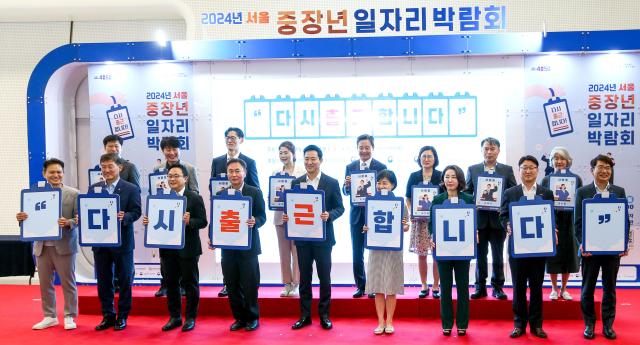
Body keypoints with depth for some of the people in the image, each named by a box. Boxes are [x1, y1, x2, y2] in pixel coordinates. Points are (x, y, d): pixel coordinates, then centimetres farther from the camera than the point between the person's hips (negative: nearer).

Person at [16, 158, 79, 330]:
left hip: (64, 245, -4)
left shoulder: (73, 194, -3)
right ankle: (50, 316, 24)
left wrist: (68, 223, -25)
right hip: (42, 246, 4)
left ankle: (69, 316, 16)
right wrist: (22, 218, -11)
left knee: (68, 283, 5)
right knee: (45, 283, 11)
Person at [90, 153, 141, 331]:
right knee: (103, 280, 10)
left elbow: (136, 212, -9)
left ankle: (122, 316, 18)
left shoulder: (131, 189, -2)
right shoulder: (93, 188, 9)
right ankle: (108, 316, 22)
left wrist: (124, 217, -27)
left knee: (124, 280, 5)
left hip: (122, 241, -3)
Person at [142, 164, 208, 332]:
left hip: (188, 248, -4)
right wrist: (148, 221, -10)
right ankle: (174, 317, 24)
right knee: (171, 283, 11)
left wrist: (189, 221, -27)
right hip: (168, 248, 5)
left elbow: (203, 222, -10)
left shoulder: (195, 198, -5)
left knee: (190, 283, 5)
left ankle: (190, 317, 17)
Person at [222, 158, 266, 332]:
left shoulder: (255, 192, 0)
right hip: (227, 246, 3)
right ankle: (239, 317, 23)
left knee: (250, 284, 1)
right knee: (232, 285, 7)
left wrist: (254, 222, -25)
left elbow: (262, 216, -3)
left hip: (248, 246, -3)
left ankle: (252, 318, 18)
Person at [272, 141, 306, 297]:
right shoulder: (276, 172, 12)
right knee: (284, 252, 8)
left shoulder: (302, 171, -1)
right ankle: (287, 284, 15)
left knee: (297, 251, -4)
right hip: (280, 216, 4)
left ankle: (296, 284, 4)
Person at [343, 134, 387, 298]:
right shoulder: (350, 167, 6)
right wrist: (347, 185, -17)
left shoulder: (381, 167, -4)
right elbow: (345, 192, 5)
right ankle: (360, 286, 20)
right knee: (356, 253, 8)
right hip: (356, 214, 3)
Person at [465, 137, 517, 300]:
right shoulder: (472, 169, 7)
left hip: (498, 219, -1)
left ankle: (497, 287, 17)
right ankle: (480, 287, 16)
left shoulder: (507, 170, 5)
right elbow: (467, 193, 7)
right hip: (479, 218, 1)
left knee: (498, 255, 7)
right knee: (480, 255, 7)